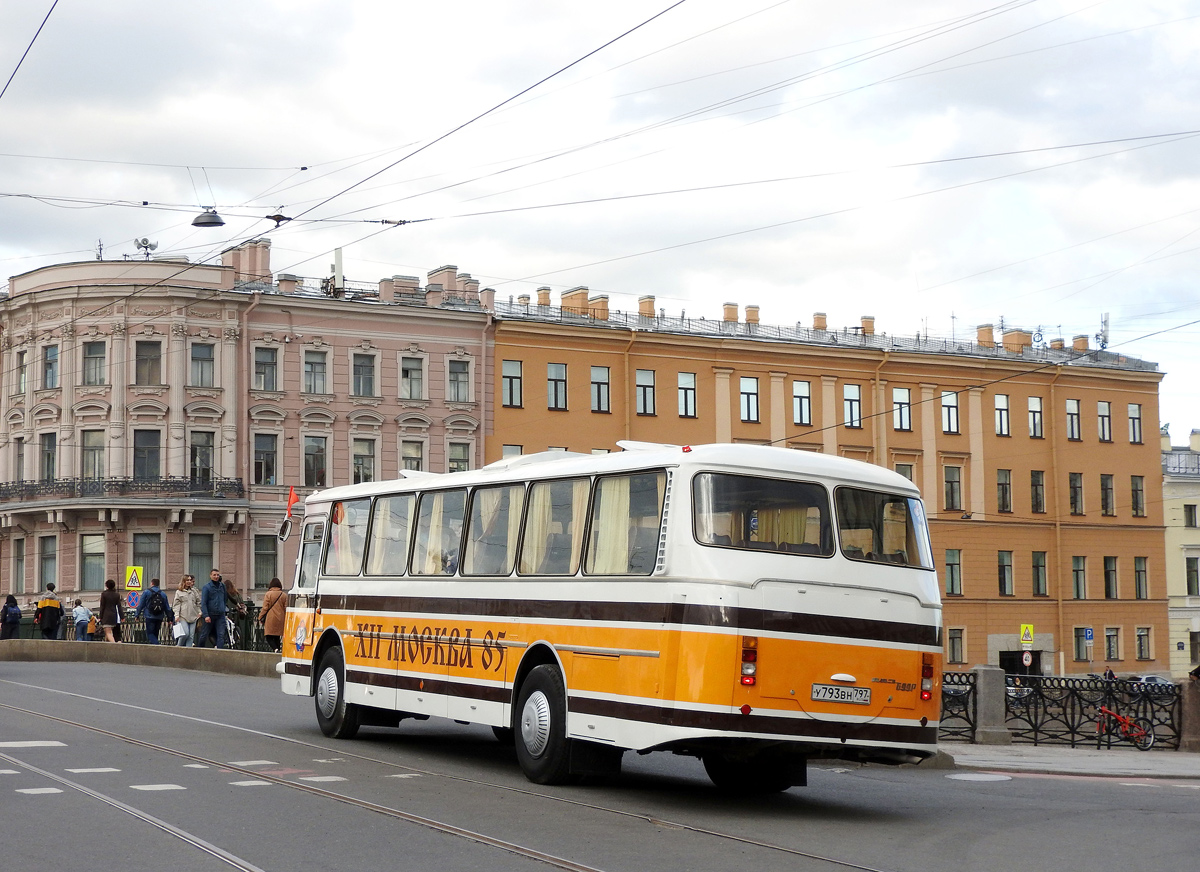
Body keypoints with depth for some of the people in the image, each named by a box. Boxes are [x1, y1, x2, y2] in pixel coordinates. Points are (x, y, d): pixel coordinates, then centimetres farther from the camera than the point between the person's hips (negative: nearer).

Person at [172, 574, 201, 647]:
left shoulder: (194, 591, 16)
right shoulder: (179, 592, 7)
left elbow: (198, 603, 18)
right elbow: (176, 604, 2)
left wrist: (200, 612, 5)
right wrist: (177, 615, -8)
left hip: (193, 616, 4)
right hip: (183, 616, -3)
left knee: (191, 636, -2)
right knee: (185, 633, -14)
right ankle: (178, 647, 5)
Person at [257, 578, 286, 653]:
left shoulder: (268, 594, -4)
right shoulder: (284, 595, 7)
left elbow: (265, 608, -5)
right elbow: (286, 608, 7)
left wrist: (260, 618, 4)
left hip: (270, 619, -4)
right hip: (280, 620, 4)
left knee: (269, 636, -4)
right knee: (277, 637, 12)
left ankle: (275, 649, -25)